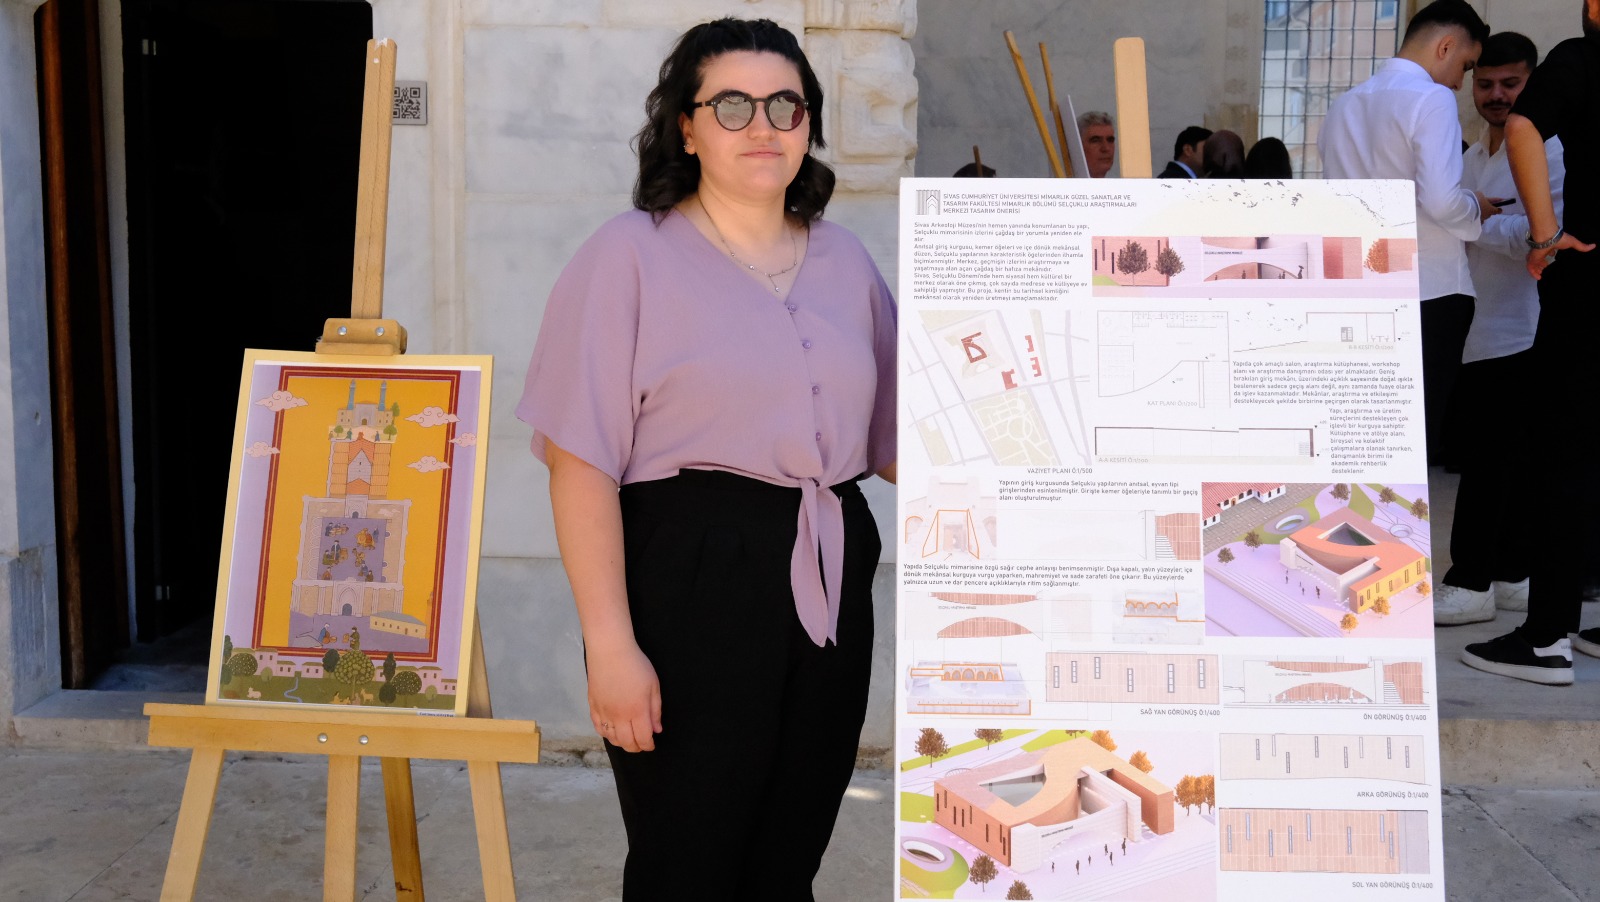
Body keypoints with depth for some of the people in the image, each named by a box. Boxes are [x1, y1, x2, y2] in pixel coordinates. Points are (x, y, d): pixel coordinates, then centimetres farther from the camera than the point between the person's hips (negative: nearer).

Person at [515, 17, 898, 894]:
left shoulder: (844, 260, 13)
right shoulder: (631, 254, -4)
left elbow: (896, 437, 19)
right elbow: (581, 463, -10)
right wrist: (612, 644, -16)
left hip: (829, 589, 5)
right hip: (687, 588, -5)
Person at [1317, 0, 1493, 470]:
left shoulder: (1344, 105, 12)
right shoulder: (1432, 99, -10)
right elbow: (1441, 200, -21)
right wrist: (1477, 210, 0)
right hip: (1430, 291, -7)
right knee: (1422, 431, -1)